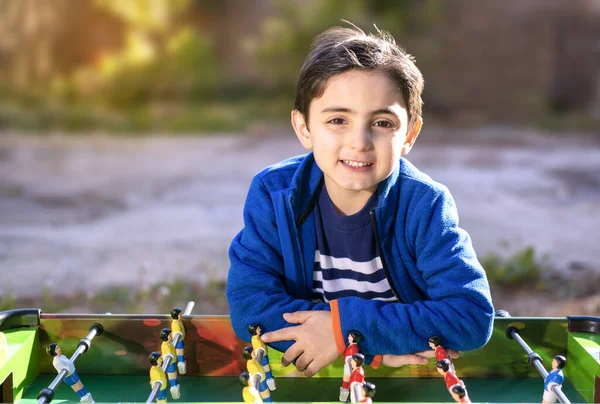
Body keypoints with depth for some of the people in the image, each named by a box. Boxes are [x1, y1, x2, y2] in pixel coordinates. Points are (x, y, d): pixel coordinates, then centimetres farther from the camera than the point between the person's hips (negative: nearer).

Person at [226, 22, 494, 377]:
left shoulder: (424, 204, -14)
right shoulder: (273, 193, -11)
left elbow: (474, 316, -21)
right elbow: (248, 305, -18)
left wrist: (349, 325, -26)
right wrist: (373, 343, -24)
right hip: (303, 373, 0)